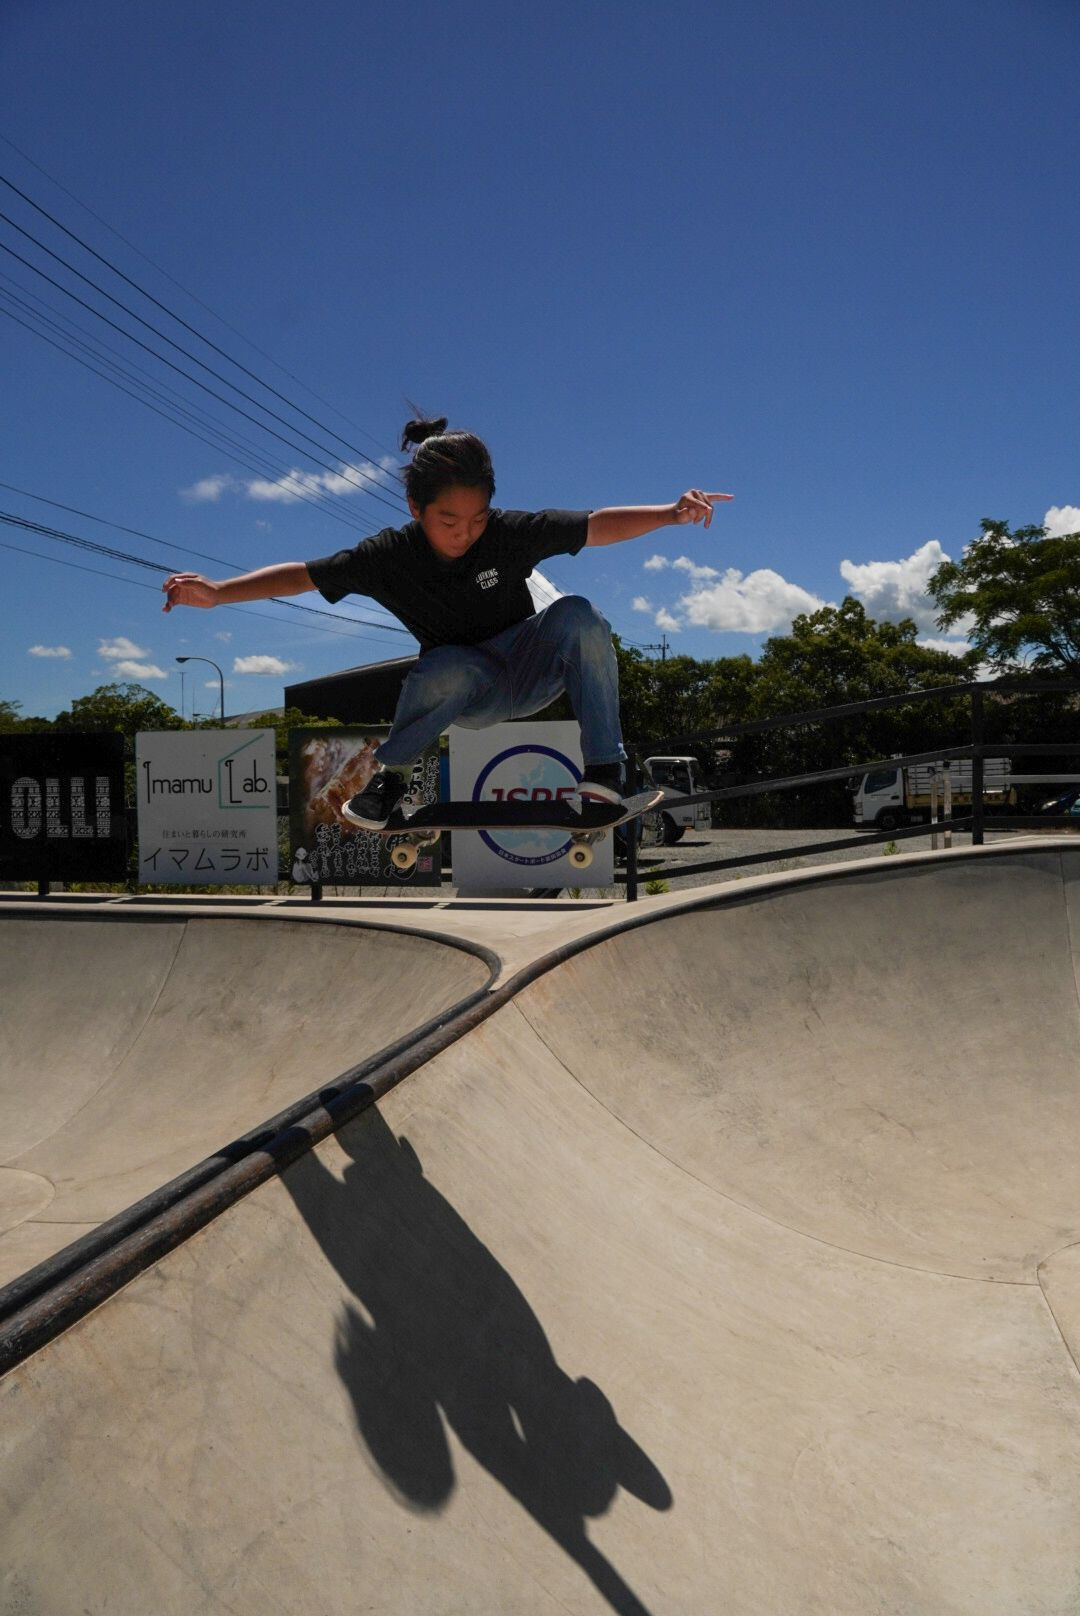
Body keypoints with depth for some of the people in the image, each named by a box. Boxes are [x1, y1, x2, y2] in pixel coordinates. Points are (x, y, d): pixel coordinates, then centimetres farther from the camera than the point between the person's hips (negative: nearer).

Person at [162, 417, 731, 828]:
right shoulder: (390, 556, -16)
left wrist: (670, 513, -35)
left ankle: (604, 770, -23)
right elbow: (303, 574, -14)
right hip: (469, 695, -1)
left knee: (578, 615, -31)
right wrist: (217, 592, -24)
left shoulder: (511, 532, -18)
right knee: (447, 669, -39)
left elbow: (596, 524, -21)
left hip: (532, 670, 1)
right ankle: (389, 772, -13)